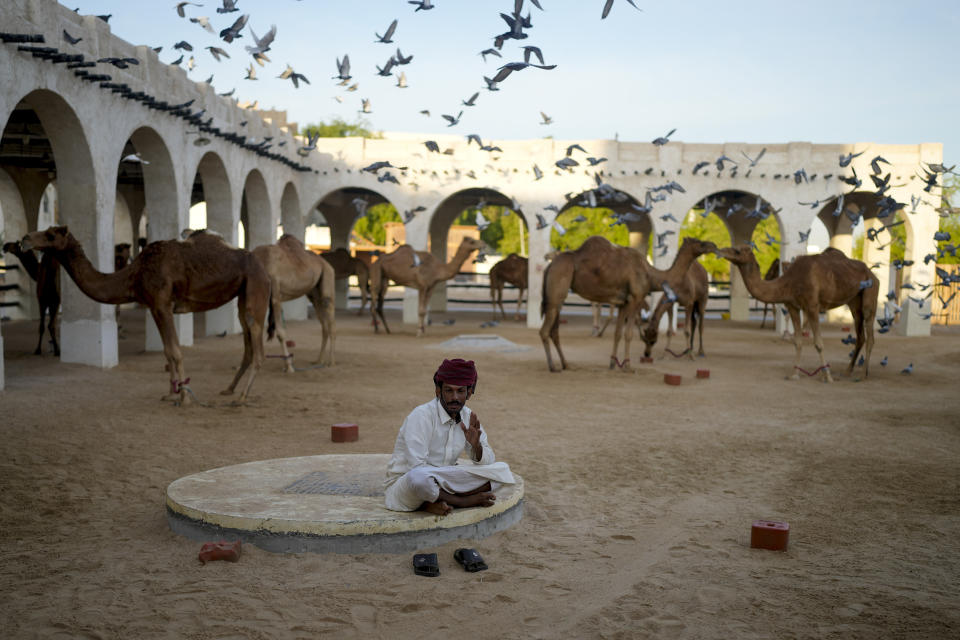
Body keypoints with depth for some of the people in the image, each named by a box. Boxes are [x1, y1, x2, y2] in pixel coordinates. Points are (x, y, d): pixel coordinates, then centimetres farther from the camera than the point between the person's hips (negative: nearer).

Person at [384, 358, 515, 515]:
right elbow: (417, 468, -24)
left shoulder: (468, 417, 4)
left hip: (442, 484, 7)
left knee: (501, 470, -5)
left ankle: (437, 502, -18)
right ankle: (463, 501, -15)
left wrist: (476, 445, -16)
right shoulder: (421, 416, -17)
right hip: (403, 485, -7)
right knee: (418, 478, -42)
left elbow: (488, 461, 7)